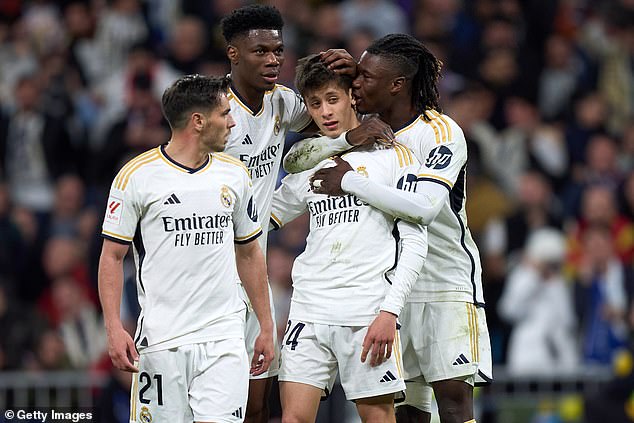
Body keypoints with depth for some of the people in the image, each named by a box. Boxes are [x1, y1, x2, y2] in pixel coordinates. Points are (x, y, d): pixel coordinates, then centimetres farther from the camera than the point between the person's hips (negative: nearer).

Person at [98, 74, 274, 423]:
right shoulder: (137, 176, -4)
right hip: (160, 339, -3)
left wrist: (266, 326, 17)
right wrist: (114, 328, -10)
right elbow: (112, 256, 0)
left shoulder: (235, 175, 10)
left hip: (224, 339, 3)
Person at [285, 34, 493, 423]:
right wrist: (349, 138, -12)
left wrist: (350, 181, -25)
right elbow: (295, 160, 5)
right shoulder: (368, 128, 7)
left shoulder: (441, 133, -14)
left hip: (447, 279, -6)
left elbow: (424, 207, -29)